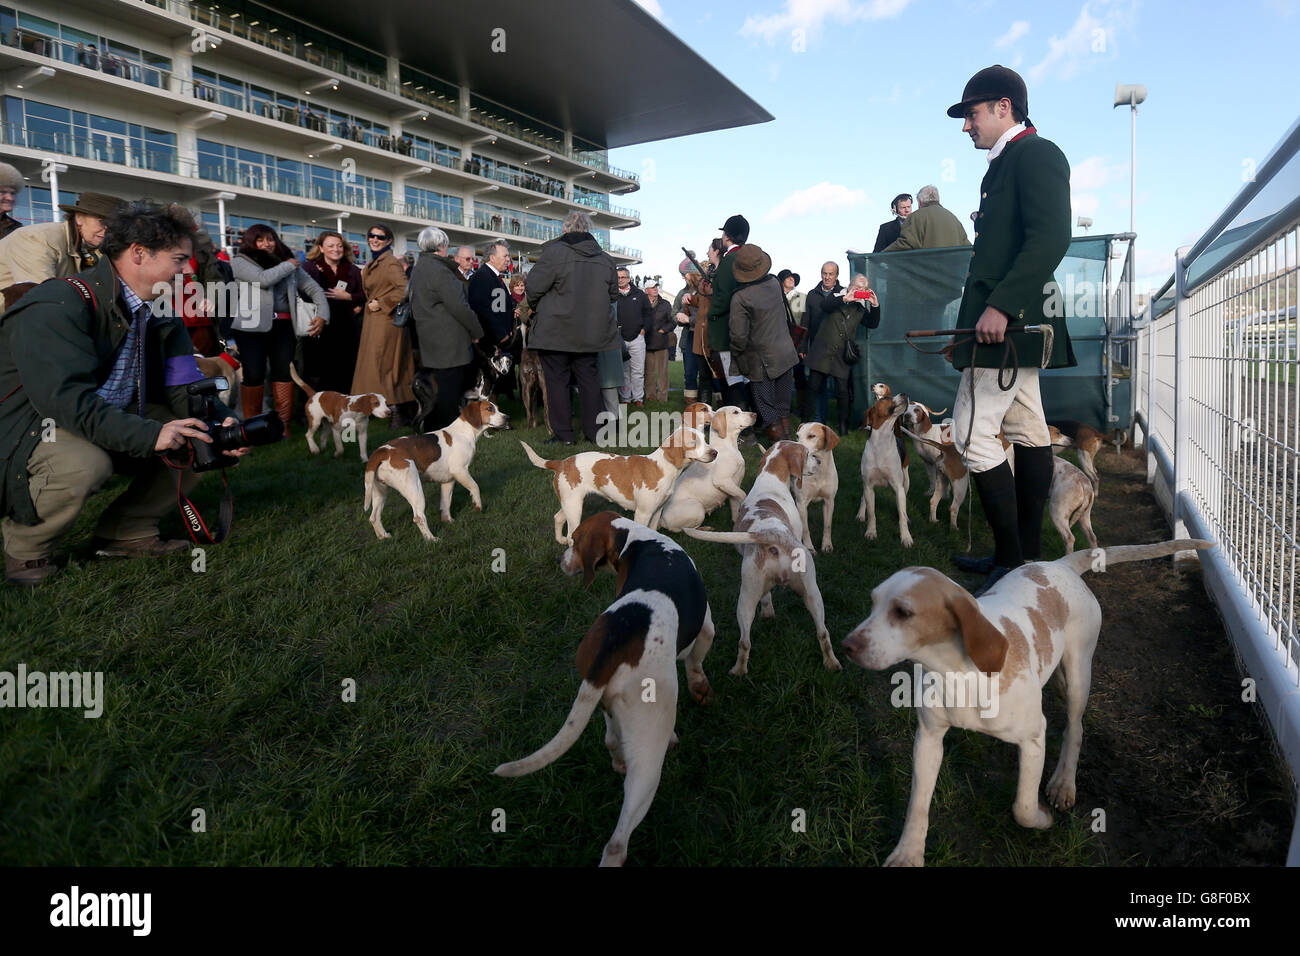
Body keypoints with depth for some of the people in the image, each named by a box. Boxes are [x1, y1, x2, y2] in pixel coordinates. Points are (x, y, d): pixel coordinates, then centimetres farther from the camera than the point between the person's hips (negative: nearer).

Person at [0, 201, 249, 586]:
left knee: (200, 439, -4)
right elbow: (67, 399, -35)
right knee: (84, 464, -38)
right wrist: (149, 434, -42)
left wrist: (221, 424, -23)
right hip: (32, 423, -8)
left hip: (115, 418, 8)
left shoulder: (159, 312, 1)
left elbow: (183, 385, -3)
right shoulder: (57, 307, -25)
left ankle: (127, 531, 8)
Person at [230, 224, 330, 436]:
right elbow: (264, 279, -16)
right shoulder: (240, 262, 2)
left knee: (284, 372, 3)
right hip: (252, 327, -3)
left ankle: (283, 423, 11)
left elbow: (313, 288, 12)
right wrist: (288, 266, -3)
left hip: (283, 326, 3)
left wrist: (323, 314, -3)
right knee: (254, 375, -2)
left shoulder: (289, 263, 14)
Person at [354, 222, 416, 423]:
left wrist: (381, 304, -19)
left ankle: (397, 412, -3)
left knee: (383, 366, -8)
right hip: (373, 322, 9)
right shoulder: (372, 264, 17)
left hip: (385, 321, -9)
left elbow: (404, 289, -25)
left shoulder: (390, 262, -13)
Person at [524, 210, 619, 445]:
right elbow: (613, 294, 15)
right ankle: (593, 431, 15)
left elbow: (533, 286, -12)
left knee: (557, 381, 2)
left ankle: (563, 434, 3)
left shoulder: (554, 252, -11)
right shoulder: (605, 259, 7)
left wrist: (535, 307, 8)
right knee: (589, 379, 12)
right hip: (590, 332, 5)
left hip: (555, 331, -5)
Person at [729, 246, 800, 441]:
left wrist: (735, 355, -1)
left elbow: (739, 336, -21)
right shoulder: (774, 283, -2)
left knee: (767, 412, 6)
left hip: (762, 363, -6)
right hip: (786, 356, 6)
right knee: (783, 408, 17)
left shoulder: (740, 298, -21)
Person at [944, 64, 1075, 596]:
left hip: (1009, 322, -10)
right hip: (1010, 326, 11)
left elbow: (1050, 239, -21)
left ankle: (1012, 561, -6)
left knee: (972, 433, -13)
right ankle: (1028, 555, 19)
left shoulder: (1036, 153, -8)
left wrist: (1000, 305, -27)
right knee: (1028, 434, 11)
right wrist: (971, 326, 19)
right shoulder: (1005, 165, 21)